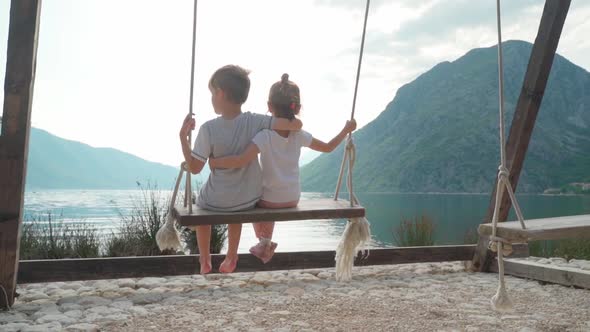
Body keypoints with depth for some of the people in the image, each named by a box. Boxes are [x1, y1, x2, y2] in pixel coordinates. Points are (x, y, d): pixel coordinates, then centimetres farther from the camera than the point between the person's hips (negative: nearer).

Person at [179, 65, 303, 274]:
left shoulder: (209, 129, -22)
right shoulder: (255, 122, -17)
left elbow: (194, 168, -14)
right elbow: (296, 124, -20)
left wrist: (183, 136, -7)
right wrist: (284, 121, 1)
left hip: (217, 202, -2)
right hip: (249, 200, 2)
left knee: (201, 206, 35)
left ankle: (204, 261, 43)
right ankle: (231, 258, 45)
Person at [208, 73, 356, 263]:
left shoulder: (265, 136, -24)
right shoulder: (299, 136, -12)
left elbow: (241, 161, -38)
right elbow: (328, 147, 1)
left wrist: (215, 162, -23)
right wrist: (347, 129, 14)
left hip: (270, 201, -4)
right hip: (293, 200, 4)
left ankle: (264, 242, 31)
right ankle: (265, 244, 46)